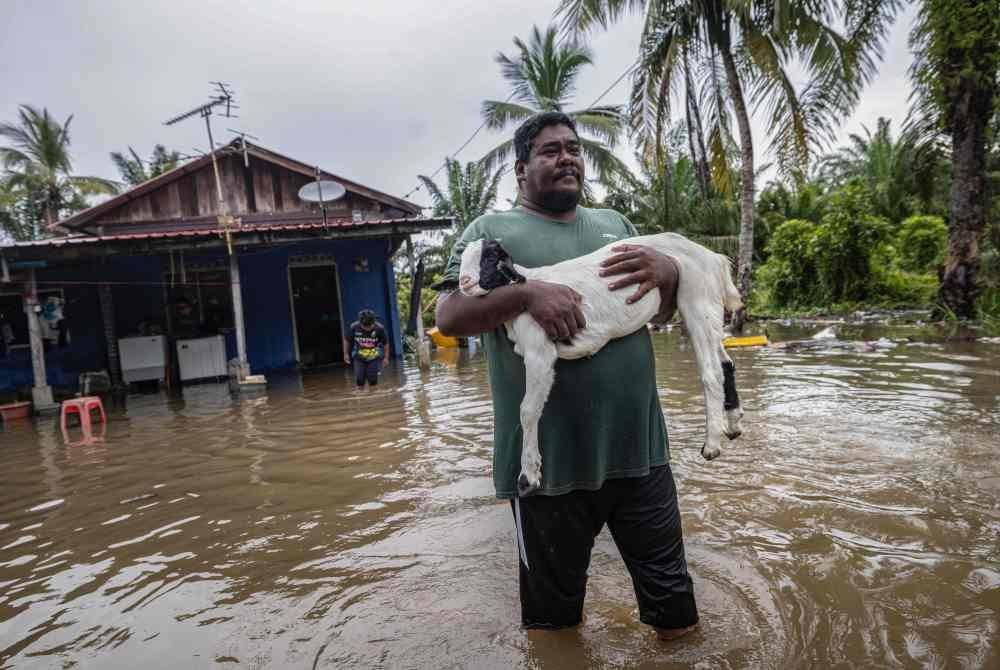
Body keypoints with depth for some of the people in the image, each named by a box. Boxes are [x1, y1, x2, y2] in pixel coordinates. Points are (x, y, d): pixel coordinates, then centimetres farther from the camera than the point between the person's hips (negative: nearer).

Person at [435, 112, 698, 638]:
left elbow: (665, 313, 16)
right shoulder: (491, 229, 0)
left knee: (673, 602, 19)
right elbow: (448, 317, -9)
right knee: (553, 612, 19)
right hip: (551, 460, -3)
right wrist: (527, 293, -25)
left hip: (639, 449, 4)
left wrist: (667, 271, -7)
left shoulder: (614, 224, 14)